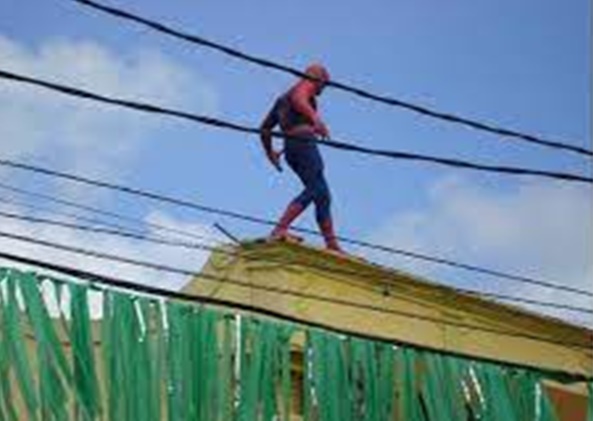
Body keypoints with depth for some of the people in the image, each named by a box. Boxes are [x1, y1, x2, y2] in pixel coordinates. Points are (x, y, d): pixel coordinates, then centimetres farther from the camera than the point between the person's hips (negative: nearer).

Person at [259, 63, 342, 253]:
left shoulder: (283, 98, 32)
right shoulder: (305, 86, 7)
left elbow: (265, 128, 32)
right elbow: (298, 100, -20)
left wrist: (269, 151, 44)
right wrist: (316, 118, -36)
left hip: (291, 151, 9)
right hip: (303, 142, -9)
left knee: (323, 195, 8)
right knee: (314, 190, -18)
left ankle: (332, 245, 3)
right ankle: (280, 230, -31)